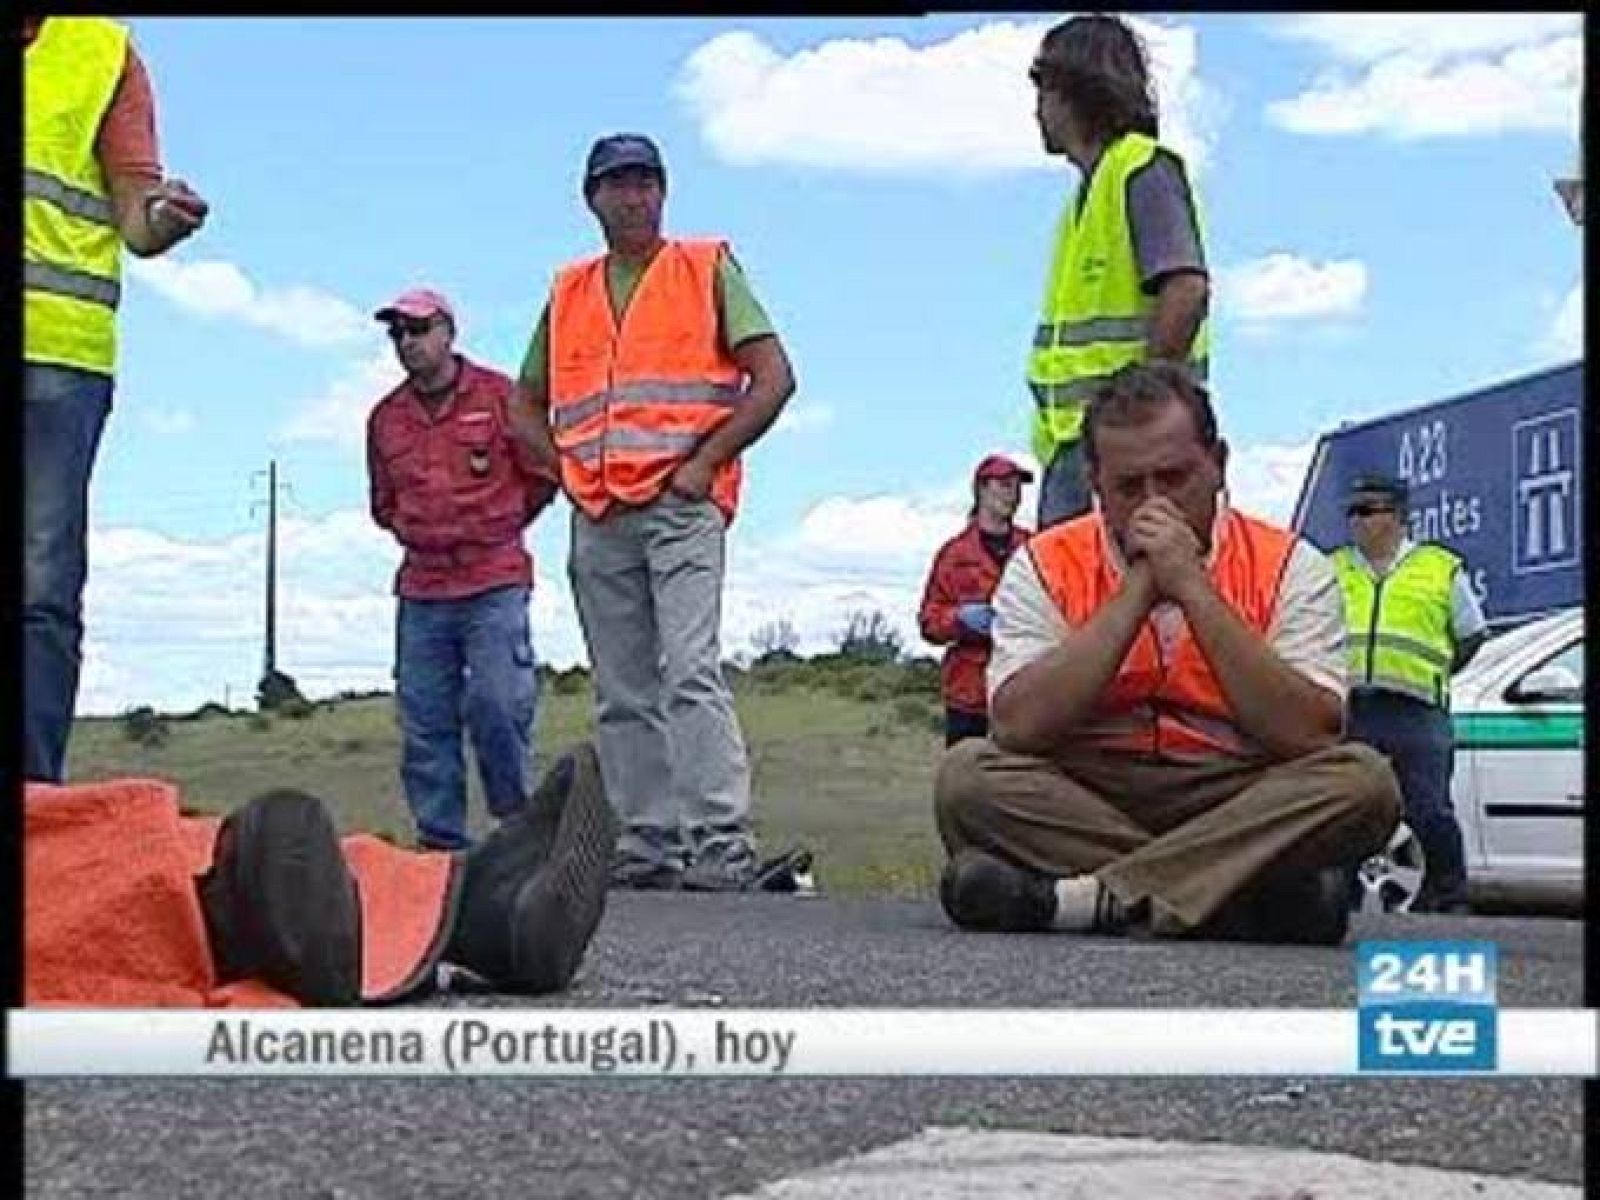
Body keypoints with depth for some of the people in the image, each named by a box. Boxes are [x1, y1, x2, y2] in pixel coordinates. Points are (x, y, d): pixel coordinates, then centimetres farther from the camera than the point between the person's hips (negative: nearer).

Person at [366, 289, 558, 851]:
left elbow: (543, 475, 6)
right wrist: (424, 534, 14)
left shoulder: (497, 395, 1)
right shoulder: (385, 418, 12)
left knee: (495, 704, -12)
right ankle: (440, 838, 9)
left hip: (495, 583, -4)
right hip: (421, 591, 4)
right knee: (424, 721, 2)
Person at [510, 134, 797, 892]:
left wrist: (707, 460, -7)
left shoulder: (709, 269, 8)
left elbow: (774, 377, 0)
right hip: (596, 520, 5)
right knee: (622, 698, 5)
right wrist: (566, 467, 9)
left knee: (690, 674, -17)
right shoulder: (568, 293, 19)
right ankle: (646, 845, 10)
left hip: (681, 508, -5)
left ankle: (722, 842, -19)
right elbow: (527, 404, 27)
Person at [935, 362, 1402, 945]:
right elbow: (1018, 727, -14)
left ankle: (1089, 896, -30)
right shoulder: (1045, 564, 2)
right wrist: (1135, 593, -14)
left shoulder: (1291, 567, 1)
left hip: (1239, 807, 0)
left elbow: (1308, 738, -14)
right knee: (968, 773, -26)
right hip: (1081, 803, 0)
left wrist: (1193, 589, -16)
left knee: (1363, 777, -26)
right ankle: (1263, 892, -26)